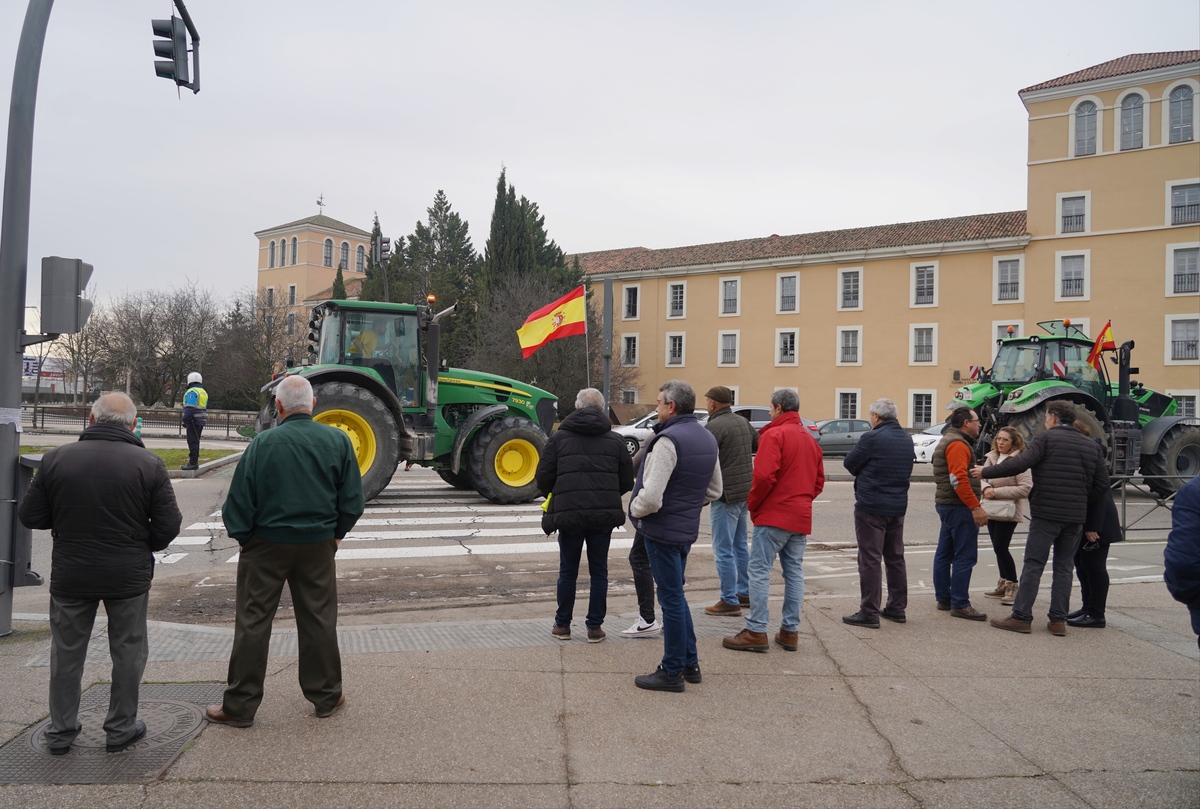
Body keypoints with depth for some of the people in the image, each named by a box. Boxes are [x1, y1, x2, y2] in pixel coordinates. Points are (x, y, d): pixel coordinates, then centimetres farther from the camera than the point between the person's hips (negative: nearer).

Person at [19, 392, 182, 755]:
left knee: (67, 651, 17)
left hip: (70, 575, 2)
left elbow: (30, 516, -1)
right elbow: (169, 524, -10)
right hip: (129, 576, -2)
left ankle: (61, 730, 28)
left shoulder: (56, 458, -6)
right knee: (128, 651, 13)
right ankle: (121, 728, 22)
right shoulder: (149, 464, -11)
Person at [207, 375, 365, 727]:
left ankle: (240, 705, 16)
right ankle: (326, 695, 24)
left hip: (267, 543, -2)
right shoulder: (338, 441, -5)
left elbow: (238, 503, -8)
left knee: (253, 622, 9)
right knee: (319, 620, 13)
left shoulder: (263, 443, -12)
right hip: (318, 545, 2)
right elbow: (353, 500, 0)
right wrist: (335, 533, 14)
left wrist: (243, 537, 8)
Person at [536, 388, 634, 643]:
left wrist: (554, 498, 20)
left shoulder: (559, 437, 2)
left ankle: (562, 624, 21)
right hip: (604, 514, 1)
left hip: (569, 513, -1)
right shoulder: (615, 440, 7)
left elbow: (543, 478, 0)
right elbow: (627, 481, 8)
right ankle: (595, 627, 16)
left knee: (568, 571, 12)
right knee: (599, 571, 11)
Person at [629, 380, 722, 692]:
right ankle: (689, 662, 28)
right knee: (675, 595, 21)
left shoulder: (668, 440, -21)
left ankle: (672, 672, 13)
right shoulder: (707, 439, 8)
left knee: (671, 598, 1)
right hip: (687, 529, 9)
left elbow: (651, 497, -26)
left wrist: (635, 509, -7)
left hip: (662, 530, -9)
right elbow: (714, 490, 17)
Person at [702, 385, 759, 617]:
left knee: (723, 551, -1)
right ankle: (745, 593, 29)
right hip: (745, 491, 9)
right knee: (740, 545, 20)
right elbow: (760, 446, 19)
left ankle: (729, 601, 4)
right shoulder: (743, 422, 9)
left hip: (726, 495, -9)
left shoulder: (713, 426, -16)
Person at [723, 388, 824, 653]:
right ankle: (790, 631, 15)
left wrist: (753, 503, -6)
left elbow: (764, 475, -20)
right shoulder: (810, 439, 16)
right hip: (801, 517, 8)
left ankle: (756, 631, -4)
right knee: (794, 571, 11)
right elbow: (819, 480, 17)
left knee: (760, 570, -4)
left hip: (774, 515, -8)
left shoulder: (774, 434, -10)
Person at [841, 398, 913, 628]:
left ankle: (869, 613, -1)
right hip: (898, 506, 8)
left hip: (871, 506, -7)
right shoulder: (907, 439, 8)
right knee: (895, 558, 16)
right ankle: (897, 608, 23)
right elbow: (907, 469, 16)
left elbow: (849, 463, -9)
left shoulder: (872, 438, -16)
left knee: (870, 559, -3)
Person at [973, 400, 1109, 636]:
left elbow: (1021, 463, -19)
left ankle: (1021, 617, 0)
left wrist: (986, 472, -14)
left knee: (1033, 565, -1)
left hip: (1046, 513, -5)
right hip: (1075, 516, 5)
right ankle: (1058, 620, 11)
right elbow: (1102, 484, 10)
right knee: (1064, 567, 11)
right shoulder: (1089, 444, 12)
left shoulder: (1046, 437, -6)